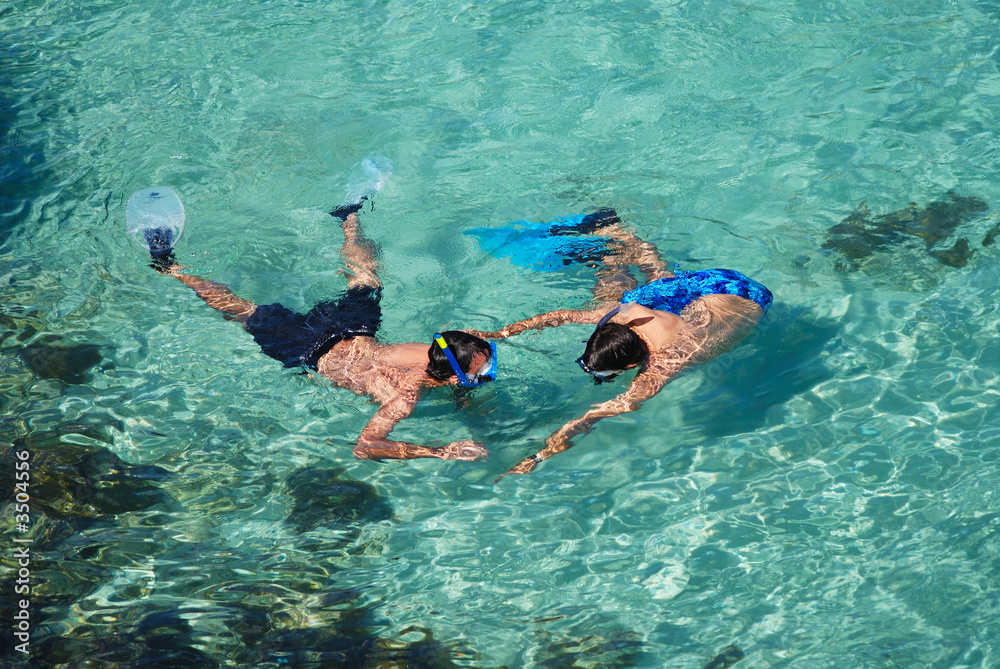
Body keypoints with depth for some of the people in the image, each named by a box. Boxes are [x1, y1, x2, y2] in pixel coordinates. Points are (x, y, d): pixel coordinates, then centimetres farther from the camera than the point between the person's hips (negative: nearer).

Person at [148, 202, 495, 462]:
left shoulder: (438, 351, -20)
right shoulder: (404, 398, -41)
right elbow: (363, 447, -50)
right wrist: (443, 452, -51)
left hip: (355, 335, 4)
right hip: (310, 351, -4)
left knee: (365, 275, 35)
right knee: (241, 310, 18)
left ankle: (350, 218, 59)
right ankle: (169, 267, 35)